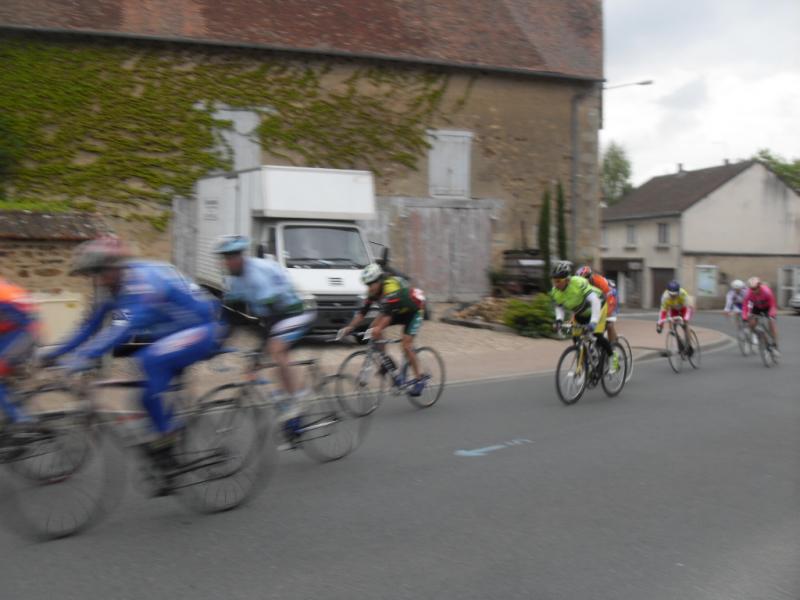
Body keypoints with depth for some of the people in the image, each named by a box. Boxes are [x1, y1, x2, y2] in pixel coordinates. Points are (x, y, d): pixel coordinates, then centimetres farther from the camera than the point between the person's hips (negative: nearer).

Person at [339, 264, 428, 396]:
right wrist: (350, 327, -23)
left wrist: (379, 328, -57)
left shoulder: (391, 286, -34)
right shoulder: (373, 291, -11)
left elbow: (389, 312, -44)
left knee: (406, 346, -17)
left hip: (414, 310, -7)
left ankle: (419, 379, -4)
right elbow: (363, 311, -13)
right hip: (399, 310, 8)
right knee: (375, 326, -14)